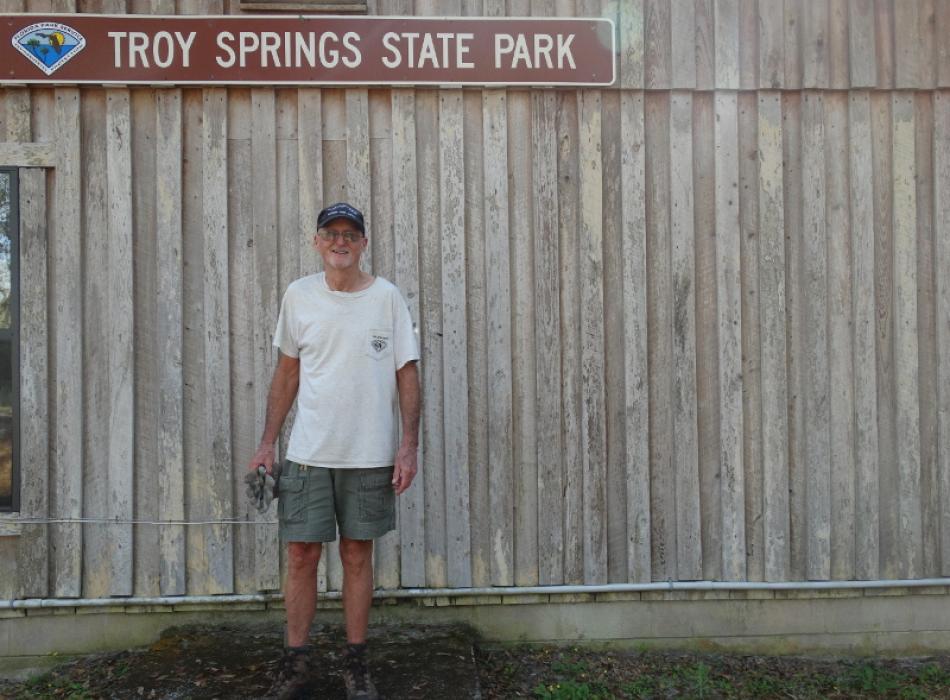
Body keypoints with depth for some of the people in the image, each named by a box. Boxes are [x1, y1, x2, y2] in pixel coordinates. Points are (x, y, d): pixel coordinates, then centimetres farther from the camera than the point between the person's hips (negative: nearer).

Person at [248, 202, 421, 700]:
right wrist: (267, 443, 7)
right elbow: (286, 374, 10)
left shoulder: (386, 297, -1)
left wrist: (408, 446, -6)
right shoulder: (298, 295, 4)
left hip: (370, 455, -1)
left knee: (357, 554, 9)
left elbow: (407, 374, 0)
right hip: (308, 453, 1)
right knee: (301, 554, 4)